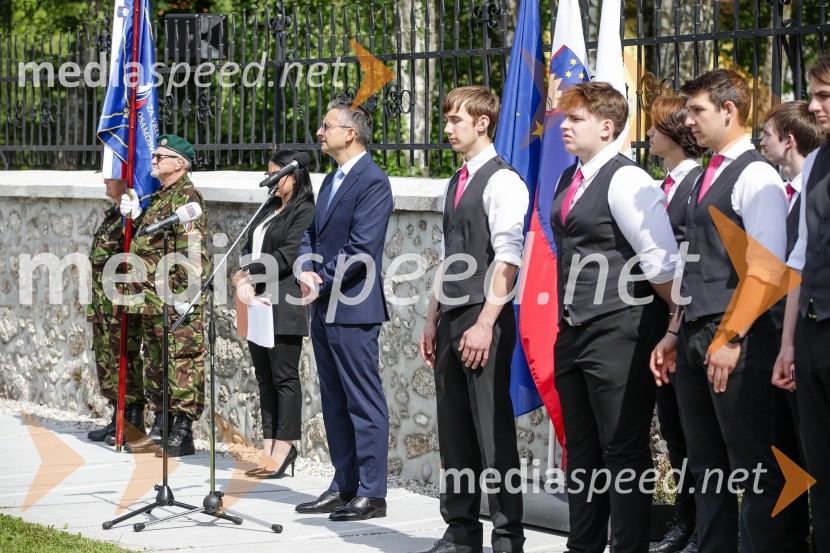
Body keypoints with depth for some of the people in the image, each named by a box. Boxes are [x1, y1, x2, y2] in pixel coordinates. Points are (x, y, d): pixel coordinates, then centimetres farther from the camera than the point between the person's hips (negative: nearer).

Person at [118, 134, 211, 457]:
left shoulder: (186, 197, -12)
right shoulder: (161, 197, 19)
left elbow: (192, 251, -19)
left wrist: (185, 294, -23)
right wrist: (135, 216, 16)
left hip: (176, 302, -11)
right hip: (154, 302, 11)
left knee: (181, 362, -8)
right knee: (156, 362, 14)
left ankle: (182, 434, -7)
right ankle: (160, 429, 21)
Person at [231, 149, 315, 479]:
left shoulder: (305, 212, -6)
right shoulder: (269, 210, 20)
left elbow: (288, 255, -15)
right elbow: (249, 249, 15)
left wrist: (249, 274, -11)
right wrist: (246, 281, -3)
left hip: (284, 306, -9)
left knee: (284, 377, -5)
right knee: (265, 378, 8)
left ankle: (283, 448, -3)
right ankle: (269, 448, 11)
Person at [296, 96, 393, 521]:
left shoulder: (373, 182, -13)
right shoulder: (332, 180, 17)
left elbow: (361, 249, -19)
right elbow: (312, 234, 18)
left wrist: (323, 284, -13)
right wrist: (307, 272, -1)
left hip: (353, 311, -10)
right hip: (324, 310, 10)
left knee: (364, 403, -6)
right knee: (335, 403, 13)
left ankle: (371, 494, -4)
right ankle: (344, 486, 20)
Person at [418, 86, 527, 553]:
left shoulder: (502, 181, -11)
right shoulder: (458, 182, 17)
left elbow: (507, 258, -17)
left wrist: (485, 324, -21)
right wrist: (434, 318, 18)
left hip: (484, 322, -9)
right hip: (452, 320, 9)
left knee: (493, 429, -5)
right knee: (453, 427, 10)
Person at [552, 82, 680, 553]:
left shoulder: (627, 182, -14)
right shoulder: (569, 182, 15)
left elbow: (662, 263, -17)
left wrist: (679, 326, -10)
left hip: (618, 334, -9)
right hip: (574, 334, 9)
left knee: (624, 452, -4)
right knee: (582, 451, 15)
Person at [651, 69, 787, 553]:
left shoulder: (756, 177, -10)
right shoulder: (709, 177, 17)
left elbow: (766, 270, -18)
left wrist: (730, 339, -21)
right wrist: (677, 335, 18)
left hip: (736, 341, -9)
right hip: (695, 341, 9)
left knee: (751, 467, -5)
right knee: (706, 465, 12)